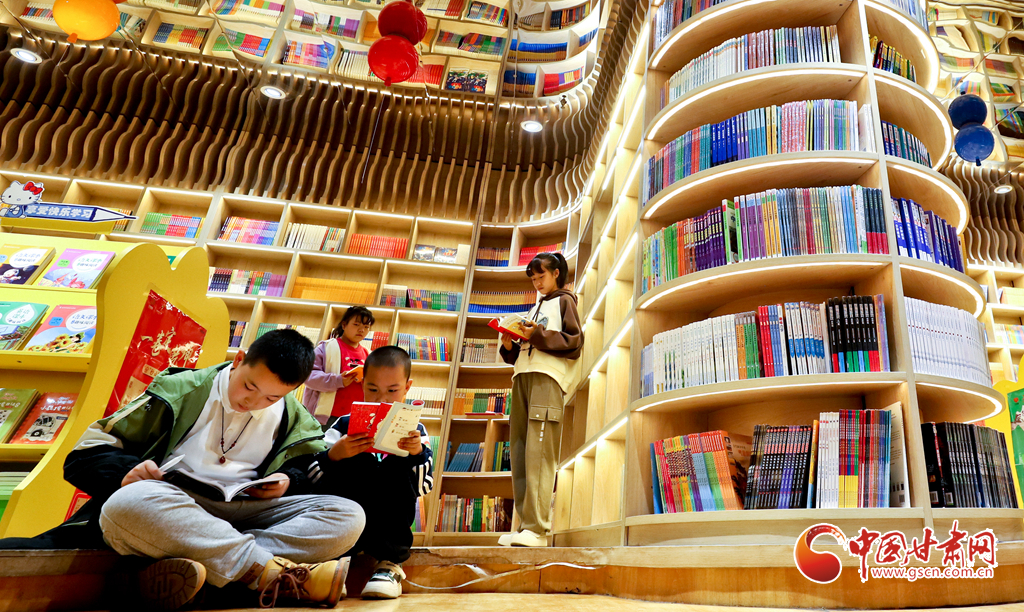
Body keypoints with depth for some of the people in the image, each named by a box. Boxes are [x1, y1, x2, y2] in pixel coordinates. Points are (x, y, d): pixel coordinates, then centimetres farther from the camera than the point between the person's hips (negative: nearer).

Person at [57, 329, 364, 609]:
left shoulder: (293, 420, 11)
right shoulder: (181, 389, 2)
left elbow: (305, 469, 22)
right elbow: (86, 454, 4)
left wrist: (290, 481, -2)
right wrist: (126, 470, -18)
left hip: (246, 512, 2)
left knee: (348, 516, -22)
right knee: (127, 503, -40)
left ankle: (209, 566, -36)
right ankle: (271, 573, -36)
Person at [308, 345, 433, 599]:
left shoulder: (413, 430, 4)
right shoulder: (345, 426, 3)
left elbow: (424, 485, -7)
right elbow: (314, 477, -6)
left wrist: (419, 453, -26)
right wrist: (334, 455, -26)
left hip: (388, 521, 1)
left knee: (397, 466, -26)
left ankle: (390, 562, -18)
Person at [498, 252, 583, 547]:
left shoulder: (564, 300, 13)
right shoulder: (534, 308, 32)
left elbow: (575, 342, -2)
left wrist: (538, 335, -11)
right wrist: (509, 346, 6)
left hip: (548, 377, -7)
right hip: (522, 376, 7)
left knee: (538, 453, -16)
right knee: (519, 453, -2)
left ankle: (537, 529, -18)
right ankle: (525, 525, -1)